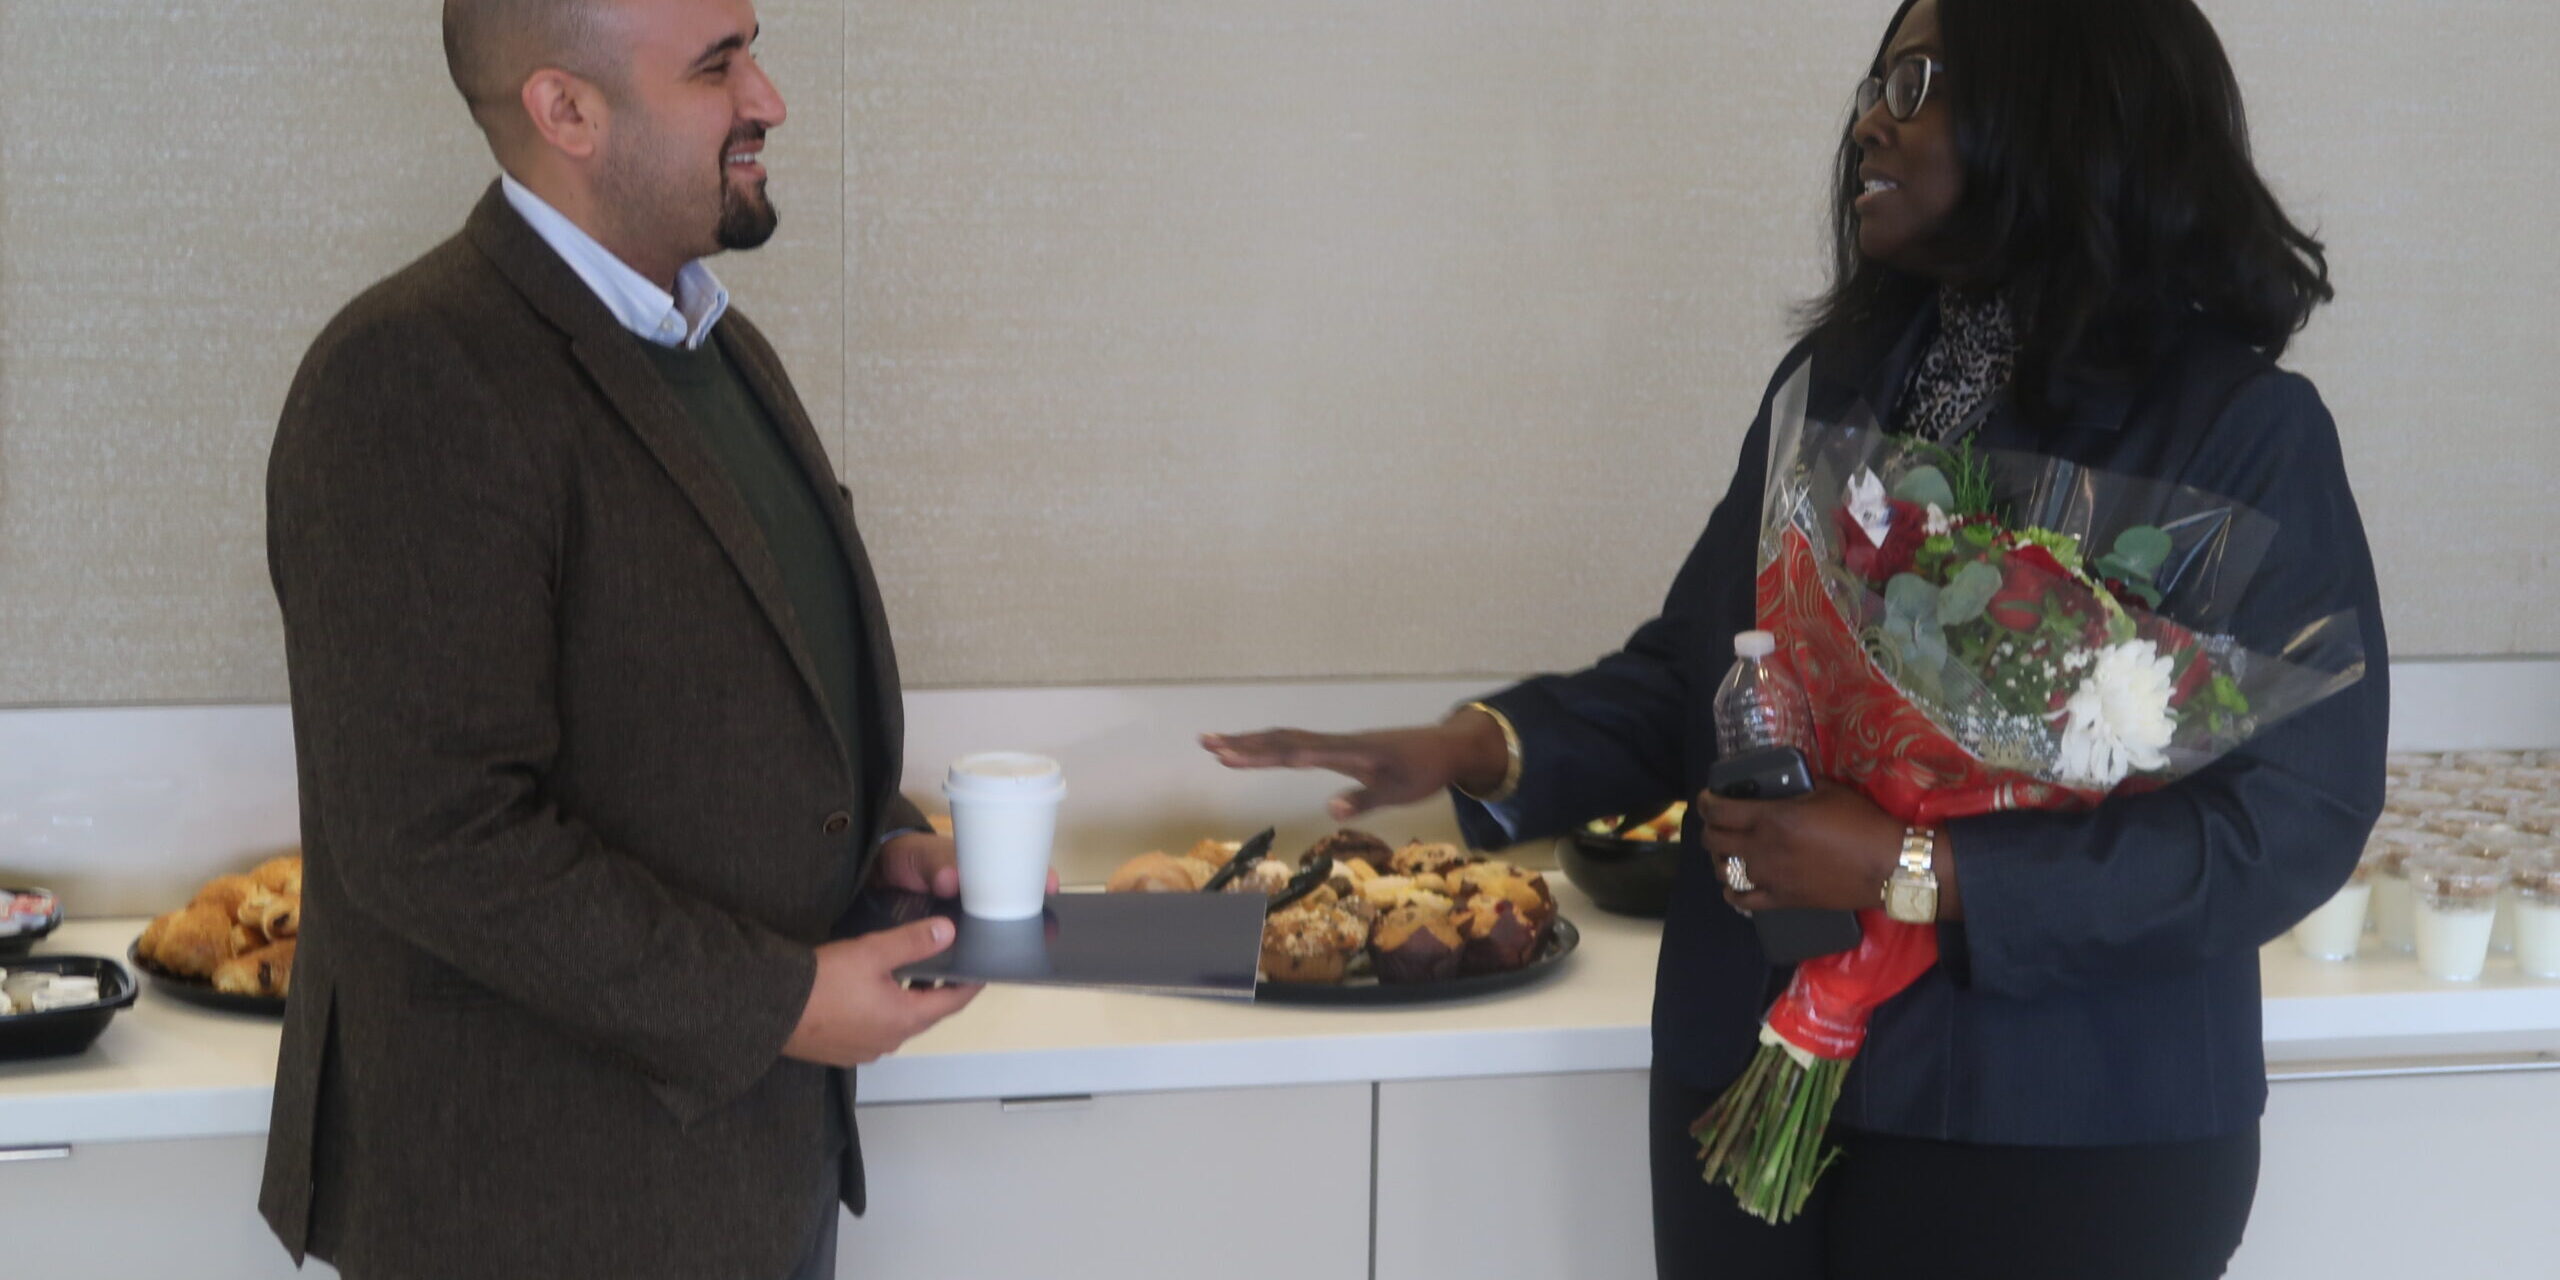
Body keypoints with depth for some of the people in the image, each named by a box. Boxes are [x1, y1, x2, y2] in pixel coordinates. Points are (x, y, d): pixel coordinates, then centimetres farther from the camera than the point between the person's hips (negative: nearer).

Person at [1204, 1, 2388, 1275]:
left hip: (2061, 1143, -5)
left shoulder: (2245, 433, -11)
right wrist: (1483, 747, -7)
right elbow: (1696, 667, 11)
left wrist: (1919, 872, -22)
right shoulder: (1836, 382, 8)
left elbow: (2291, 821, -17)